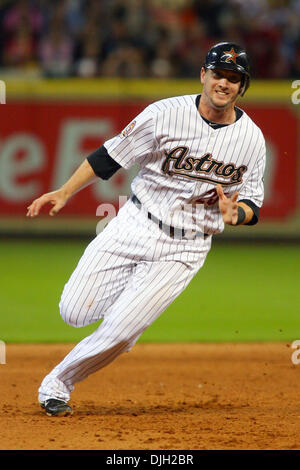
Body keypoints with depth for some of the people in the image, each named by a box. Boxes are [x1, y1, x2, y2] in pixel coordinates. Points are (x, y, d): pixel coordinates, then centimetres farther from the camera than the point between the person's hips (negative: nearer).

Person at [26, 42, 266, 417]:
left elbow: (252, 203, 9)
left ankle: (57, 384, 10)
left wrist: (233, 213, -15)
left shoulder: (251, 139, -2)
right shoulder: (166, 114, -9)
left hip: (184, 249, 0)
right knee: (74, 312, -6)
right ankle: (133, 295, 27)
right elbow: (110, 156, -2)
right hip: (135, 226, 0)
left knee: (119, 331, -13)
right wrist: (65, 192, -9)